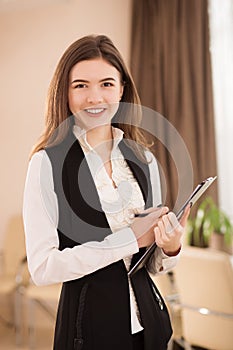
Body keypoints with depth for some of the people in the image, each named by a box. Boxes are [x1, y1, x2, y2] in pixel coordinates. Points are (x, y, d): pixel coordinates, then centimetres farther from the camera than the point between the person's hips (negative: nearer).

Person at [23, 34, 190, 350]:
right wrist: (129, 238, -18)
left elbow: (152, 264, 10)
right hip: (89, 320, -5)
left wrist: (170, 247, -13)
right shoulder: (48, 162, -13)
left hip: (147, 315, 5)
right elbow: (41, 268, -18)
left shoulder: (144, 160, 2)